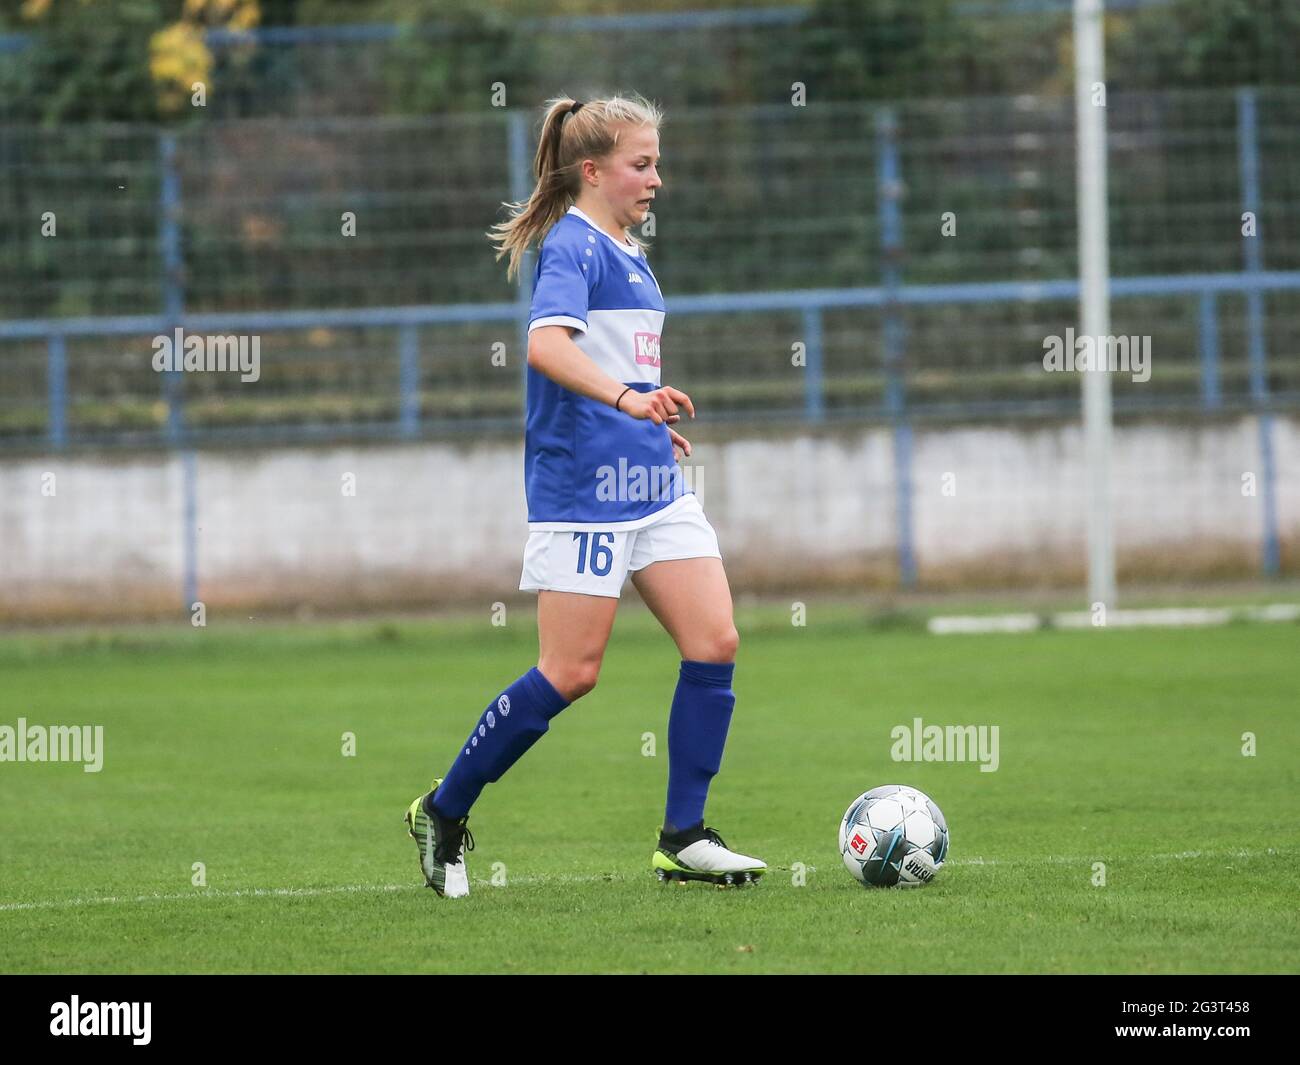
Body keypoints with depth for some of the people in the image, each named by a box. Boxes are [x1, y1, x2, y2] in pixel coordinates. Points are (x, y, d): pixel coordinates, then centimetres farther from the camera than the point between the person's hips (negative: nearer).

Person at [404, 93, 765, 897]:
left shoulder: (626, 252, 16)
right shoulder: (573, 247, -13)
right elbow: (546, 344, -31)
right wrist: (627, 397, -44)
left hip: (654, 483, 9)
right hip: (584, 489, -9)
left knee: (715, 643, -2)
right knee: (571, 673, -6)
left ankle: (684, 838, 3)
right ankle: (443, 814, 10)